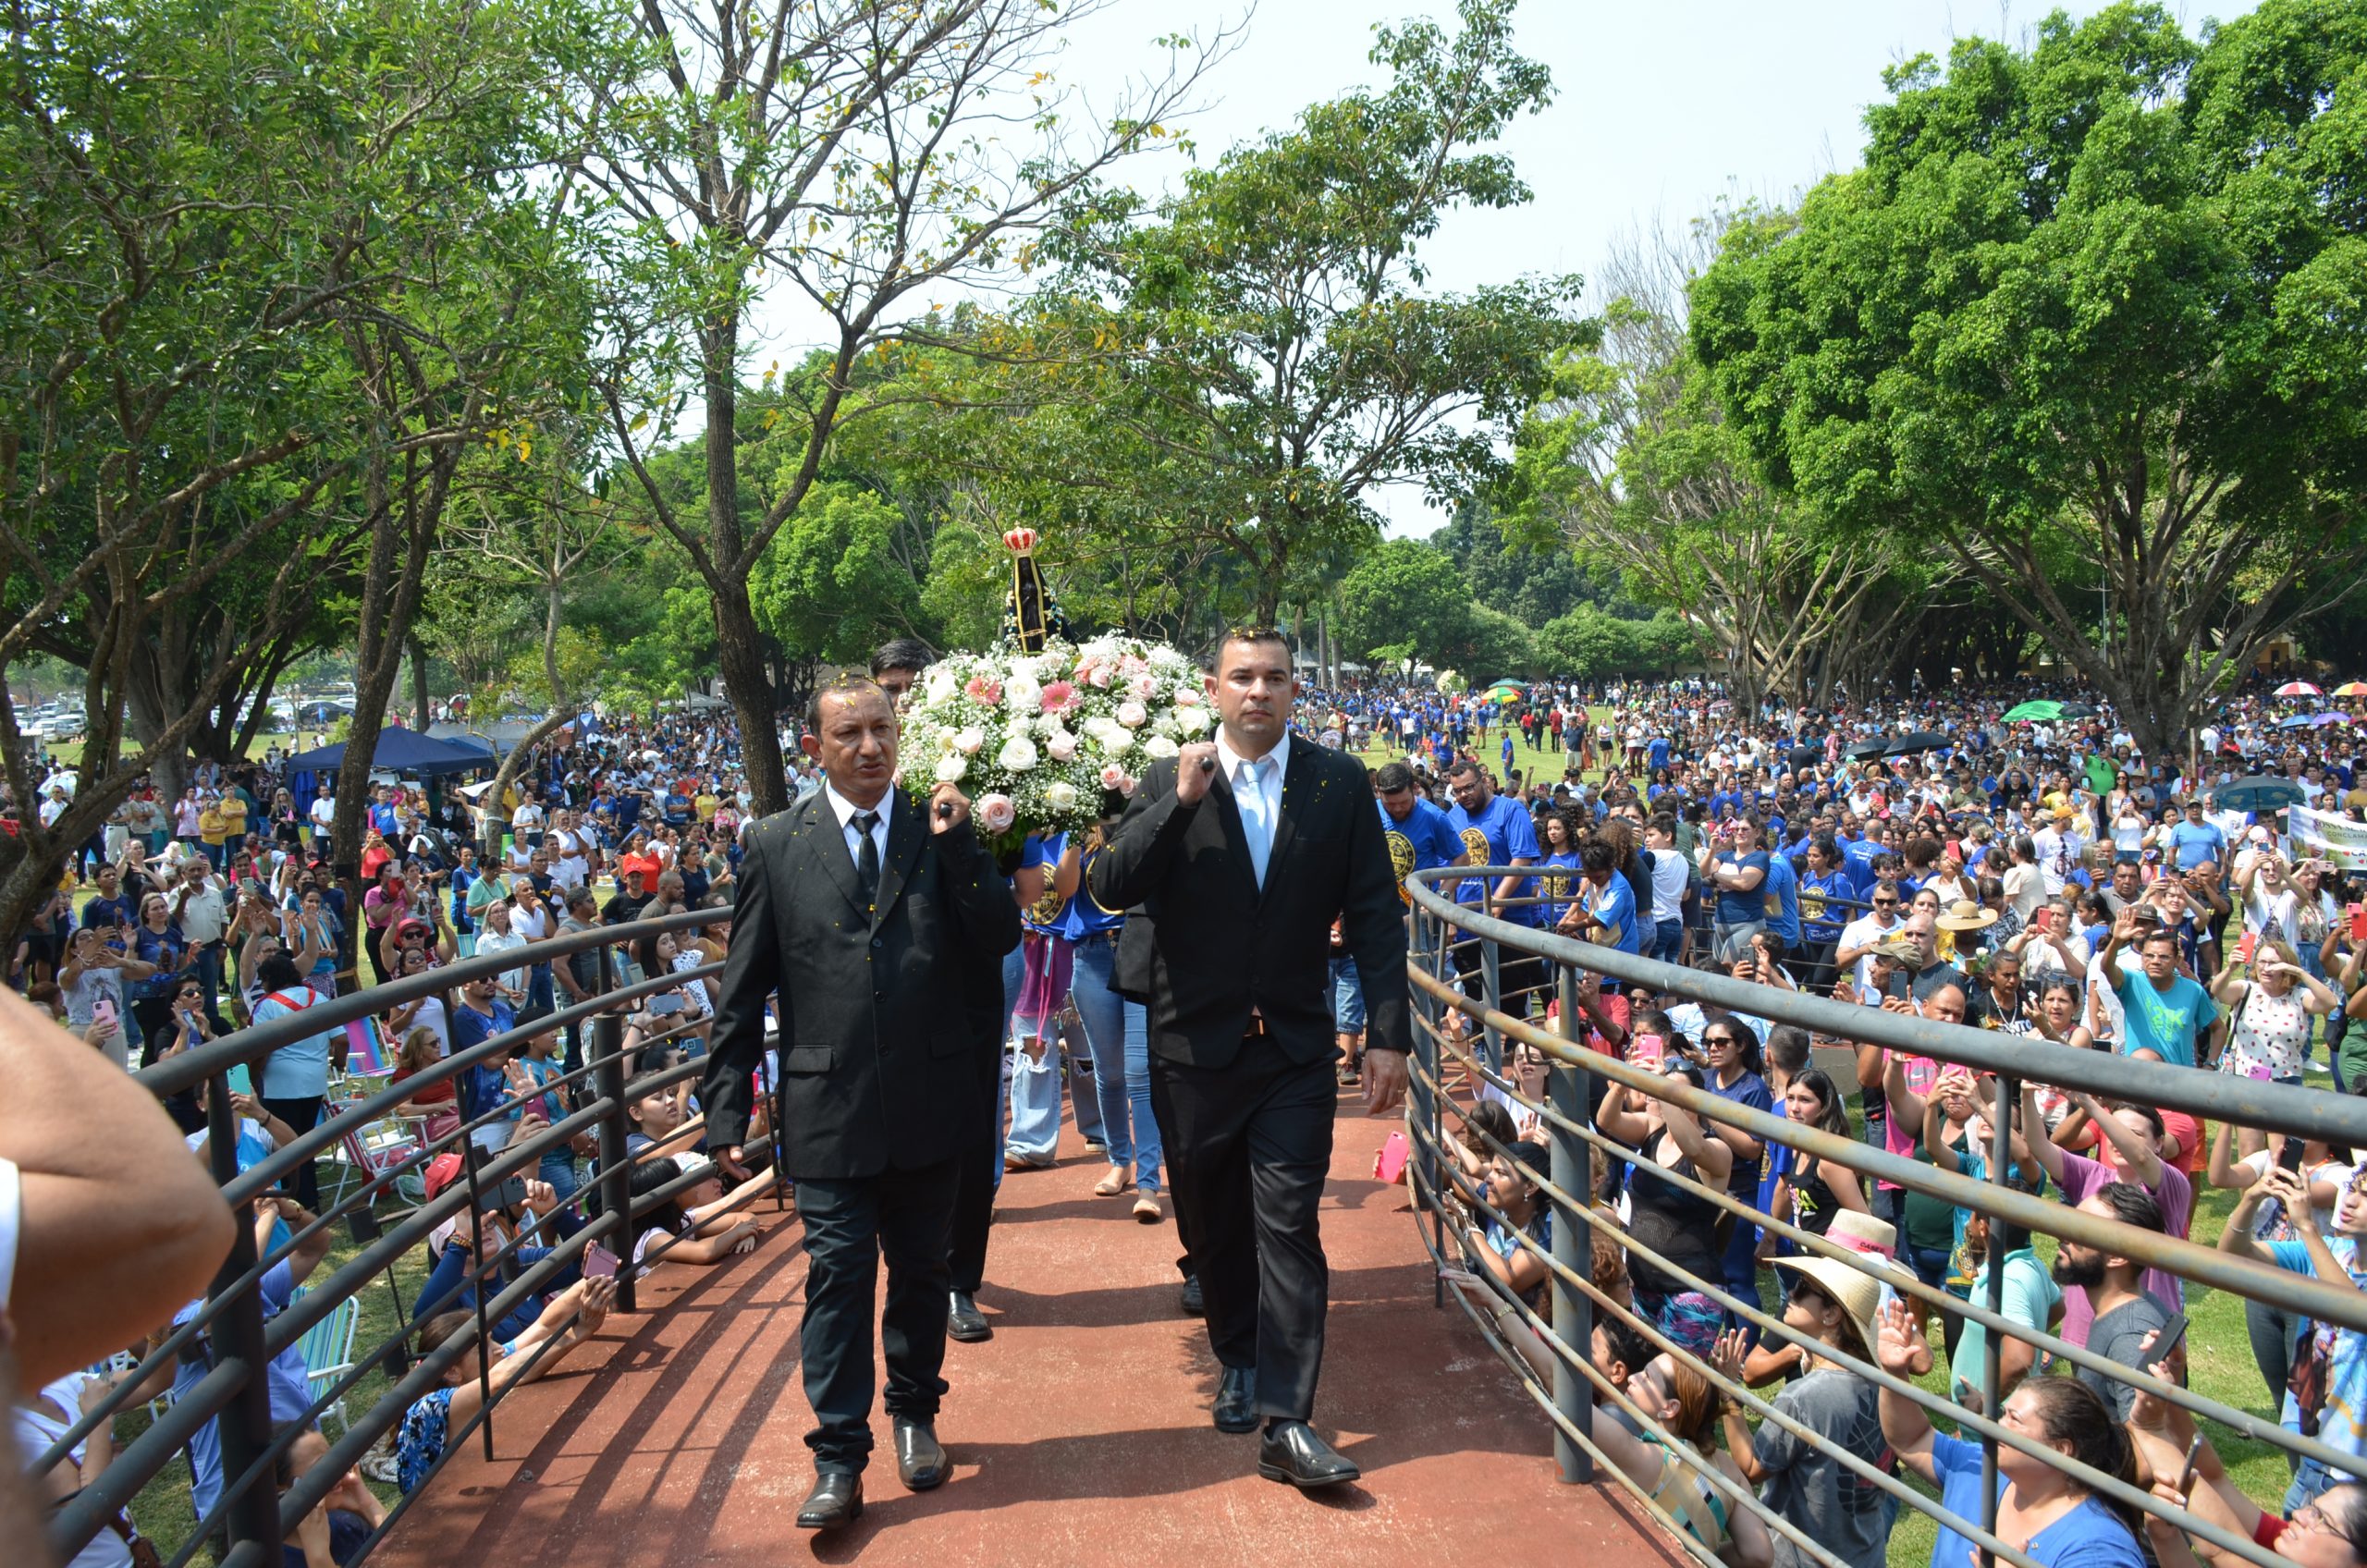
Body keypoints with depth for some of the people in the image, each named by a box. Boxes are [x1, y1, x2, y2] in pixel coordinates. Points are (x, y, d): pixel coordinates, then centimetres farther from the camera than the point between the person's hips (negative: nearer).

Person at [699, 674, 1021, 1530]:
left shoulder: (943, 827, 4)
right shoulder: (776, 843, 1)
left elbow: (1000, 939, -4)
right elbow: (742, 992, 2)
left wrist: (957, 845, -14)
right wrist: (726, 1112, 0)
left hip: (929, 1100, 2)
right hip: (826, 1106, -1)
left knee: (921, 1269, 15)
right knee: (837, 1275, -1)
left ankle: (915, 1412, 35)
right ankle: (838, 1459, 12)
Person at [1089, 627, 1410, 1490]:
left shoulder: (1340, 784, 0)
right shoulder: (1168, 784, 0)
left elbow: (1375, 915, -1)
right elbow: (1111, 888, -12)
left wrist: (1388, 1033, -6)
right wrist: (1179, 803, -21)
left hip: (1294, 1049, -1)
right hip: (1194, 1046, 1)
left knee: (1289, 1228, -5)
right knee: (1213, 1223, 15)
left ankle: (1287, 1423, -1)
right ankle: (1239, 1361, 37)